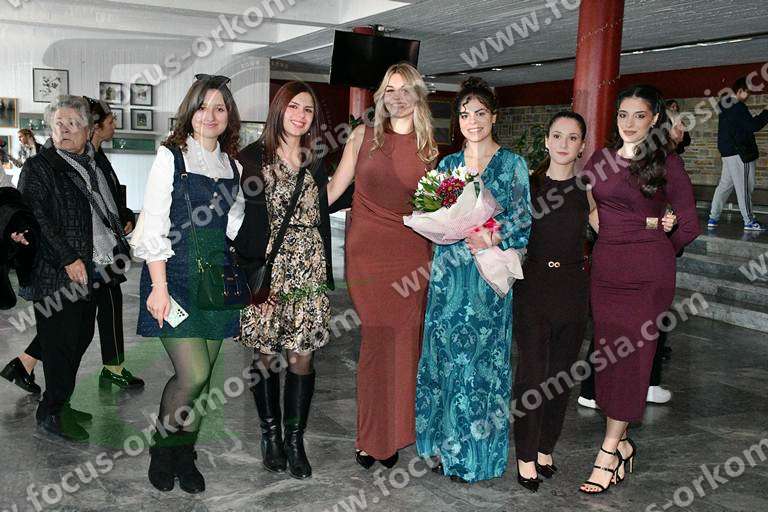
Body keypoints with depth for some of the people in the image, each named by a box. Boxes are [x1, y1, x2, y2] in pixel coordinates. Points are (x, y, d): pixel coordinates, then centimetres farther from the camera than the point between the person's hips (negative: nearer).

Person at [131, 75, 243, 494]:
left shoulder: (232, 165, 12)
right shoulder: (170, 157, -3)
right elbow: (153, 224, -7)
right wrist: (159, 285, -15)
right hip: (175, 276, -5)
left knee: (203, 376, 7)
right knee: (192, 373, -12)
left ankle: (184, 455, 24)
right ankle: (162, 448, 13)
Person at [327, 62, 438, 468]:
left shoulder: (429, 148, 10)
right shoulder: (364, 136, 6)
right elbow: (333, 188, 5)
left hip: (411, 256, 2)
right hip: (366, 252, -1)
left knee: (403, 343, 3)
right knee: (377, 341, -3)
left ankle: (392, 435, 20)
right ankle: (370, 436, 13)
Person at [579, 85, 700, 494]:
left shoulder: (666, 161, -2)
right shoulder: (600, 159, 9)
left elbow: (688, 225, 1)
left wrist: (658, 253, 11)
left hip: (648, 273, -4)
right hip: (605, 267, 4)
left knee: (629, 356, -3)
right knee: (607, 354, 5)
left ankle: (609, 452, 2)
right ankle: (622, 444, 19)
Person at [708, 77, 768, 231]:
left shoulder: (726, 107, 13)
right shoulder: (738, 107, -16)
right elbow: (753, 126, -17)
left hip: (727, 152, 9)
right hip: (739, 154, -9)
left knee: (724, 185, 12)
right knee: (744, 188, -3)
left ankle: (713, 218, 11)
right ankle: (749, 221, 4)